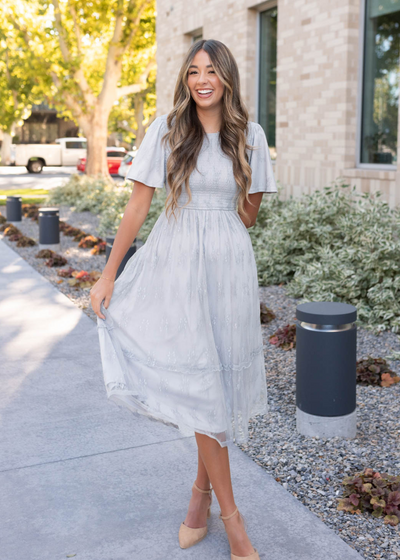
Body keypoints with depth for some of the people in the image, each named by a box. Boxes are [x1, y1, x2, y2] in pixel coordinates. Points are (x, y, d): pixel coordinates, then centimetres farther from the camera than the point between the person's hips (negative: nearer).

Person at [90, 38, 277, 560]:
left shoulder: (250, 136, 4)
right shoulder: (166, 130, 0)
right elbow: (138, 205, 0)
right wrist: (109, 275, 0)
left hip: (230, 267, 2)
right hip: (176, 266, -2)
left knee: (222, 377, 6)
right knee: (200, 382, -2)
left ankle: (202, 489, 28)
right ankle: (230, 514, 11)